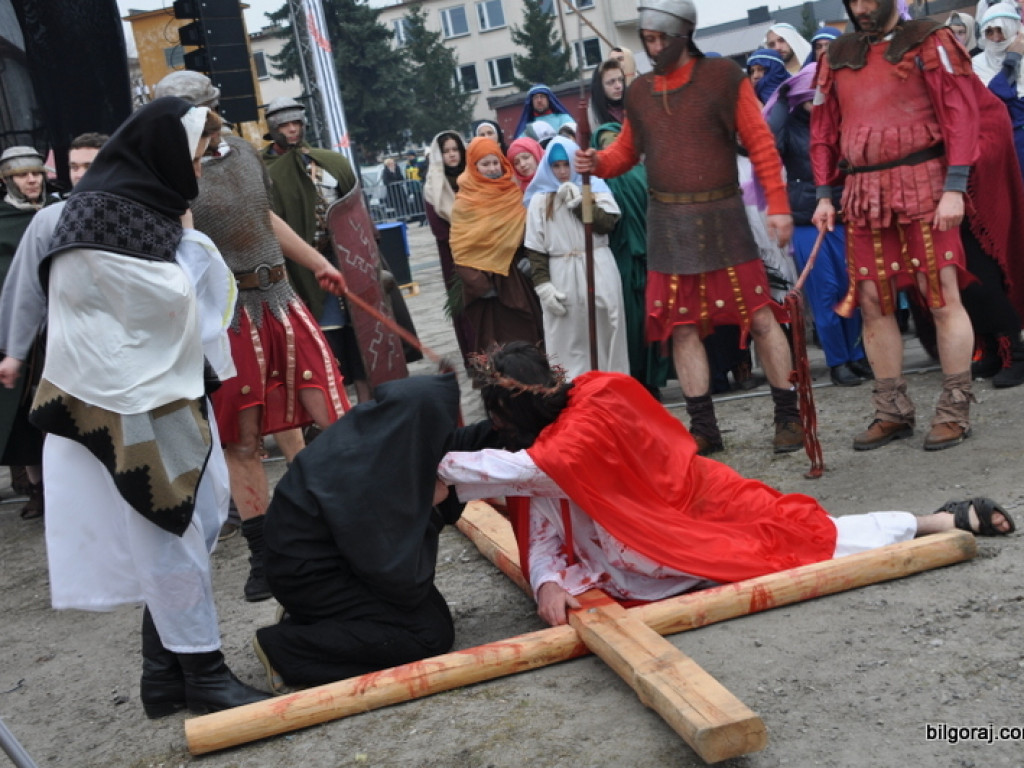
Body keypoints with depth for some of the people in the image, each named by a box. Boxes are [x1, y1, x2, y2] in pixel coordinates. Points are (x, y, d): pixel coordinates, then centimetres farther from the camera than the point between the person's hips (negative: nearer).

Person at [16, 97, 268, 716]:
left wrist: (186, 241, 2)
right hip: (131, 404, -10)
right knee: (173, 534, -1)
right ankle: (202, 674, 12)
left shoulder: (149, 206, 14)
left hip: (170, 388, 10)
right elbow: (169, 298, -17)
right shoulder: (105, 211, -16)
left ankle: (166, 670, 23)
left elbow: (202, 291, 17)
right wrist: (187, 241, -3)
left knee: (196, 521, 12)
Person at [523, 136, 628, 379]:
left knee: (605, 335, 2)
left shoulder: (595, 187, 8)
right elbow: (535, 248, 2)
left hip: (599, 271, 0)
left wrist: (576, 201, -8)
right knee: (568, 342, -1)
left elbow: (608, 223, -7)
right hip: (562, 276, 0)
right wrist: (543, 286, -7)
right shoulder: (540, 199, 6)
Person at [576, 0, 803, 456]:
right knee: (682, 327, 5)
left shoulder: (724, 77, -2)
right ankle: (703, 427, 16)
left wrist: (777, 204, -10)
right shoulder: (638, 92, 9)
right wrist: (597, 163, -4)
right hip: (667, 223, 4)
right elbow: (626, 151, 18)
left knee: (760, 316, -2)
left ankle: (788, 416, 12)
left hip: (722, 217, -3)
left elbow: (760, 144, -3)